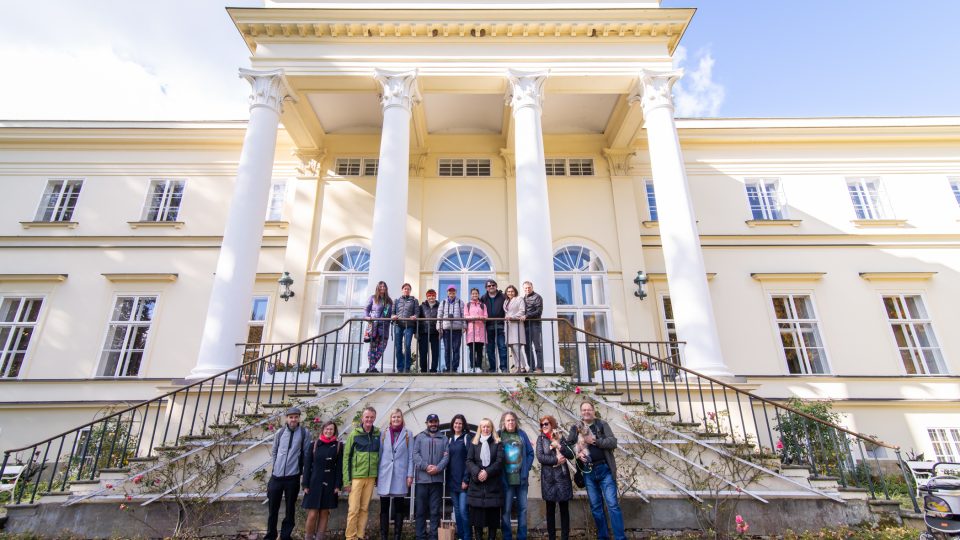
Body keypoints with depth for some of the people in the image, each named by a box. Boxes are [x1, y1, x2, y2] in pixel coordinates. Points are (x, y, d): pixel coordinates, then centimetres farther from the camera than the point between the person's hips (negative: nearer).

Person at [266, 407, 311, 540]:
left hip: (293, 476, -2)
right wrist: (274, 467, 9)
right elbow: (274, 451, 12)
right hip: (276, 476, 2)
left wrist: (302, 470, 0)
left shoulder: (304, 433, -5)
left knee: (290, 508, 8)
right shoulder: (280, 432, 1)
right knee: (273, 508, 11)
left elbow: (306, 454, 0)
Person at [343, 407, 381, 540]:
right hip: (356, 476, -3)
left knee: (364, 508, 11)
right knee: (353, 509, 1)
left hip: (371, 477, 3)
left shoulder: (378, 434, 3)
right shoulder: (354, 434, -5)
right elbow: (346, 457, -4)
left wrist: (378, 476, 8)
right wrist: (346, 480, -8)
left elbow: (380, 455, 11)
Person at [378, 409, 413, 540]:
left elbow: (410, 456, 2)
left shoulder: (408, 434, 3)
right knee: (384, 507, 5)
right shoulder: (383, 433, 6)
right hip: (385, 474, 1)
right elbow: (379, 454, 8)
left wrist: (410, 475, -3)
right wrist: (376, 474, 4)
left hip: (401, 474, -1)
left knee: (399, 507, 5)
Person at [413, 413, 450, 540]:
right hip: (422, 478, -1)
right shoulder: (420, 437, 8)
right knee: (421, 509, 5)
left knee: (435, 510, 6)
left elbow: (446, 456, 2)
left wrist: (438, 468, -14)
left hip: (437, 478, 1)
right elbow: (415, 454, -2)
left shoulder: (444, 438, 11)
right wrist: (426, 466, -15)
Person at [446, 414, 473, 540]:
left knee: (463, 510, -9)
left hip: (463, 480, -5)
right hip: (452, 480, 5)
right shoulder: (450, 439, 14)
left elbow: (469, 459, -10)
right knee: (457, 511, 10)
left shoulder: (467, 437, -4)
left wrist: (466, 479, -15)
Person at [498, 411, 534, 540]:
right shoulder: (499, 435, -3)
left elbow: (530, 453, 7)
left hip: (521, 478, 3)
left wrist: (526, 469, -2)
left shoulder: (522, 434, 5)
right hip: (506, 479, -3)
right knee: (506, 510, 4)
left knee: (523, 508, 10)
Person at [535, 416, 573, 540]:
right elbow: (540, 457, -9)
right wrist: (556, 460, -13)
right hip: (548, 478, -1)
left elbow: (571, 455, -2)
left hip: (562, 477, 1)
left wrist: (559, 445, -15)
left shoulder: (560, 437, 6)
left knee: (564, 508, 4)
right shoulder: (541, 439, 3)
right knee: (550, 509, 6)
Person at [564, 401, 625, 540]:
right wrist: (577, 453, -13)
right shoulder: (575, 428, 7)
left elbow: (613, 442, -8)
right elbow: (568, 445, 5)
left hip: (604, 469, -2)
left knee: (612, 504, -4)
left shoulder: (602, 425, 2)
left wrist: (594, 440, -17)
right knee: (595, 506, 10)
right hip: (587, 471, 2)